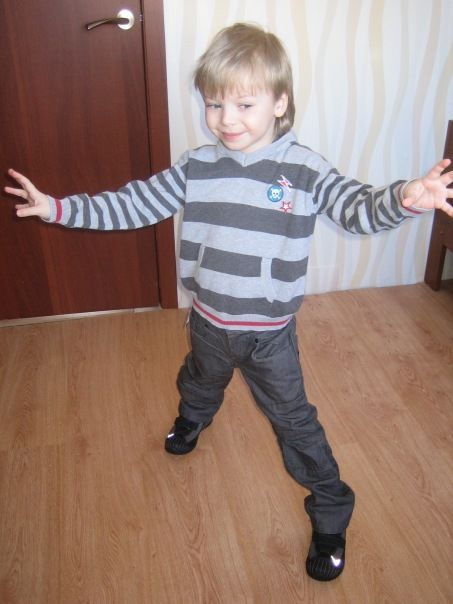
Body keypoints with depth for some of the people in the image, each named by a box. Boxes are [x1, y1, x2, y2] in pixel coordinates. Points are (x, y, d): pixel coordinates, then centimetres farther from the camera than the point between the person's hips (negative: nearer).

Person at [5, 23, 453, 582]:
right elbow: (133, 204, -3)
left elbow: (358, 210, -26)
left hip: (270, 333, -3)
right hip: (209, 322, 4)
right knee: (199, 382, 33)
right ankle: (193, 419, 70)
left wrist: (406, 197, -48)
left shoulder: (305, 169, -16)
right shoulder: (196, 167, -8)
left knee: (294, 421, 9)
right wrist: (58, 207, -5)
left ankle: (331, 514, 30)